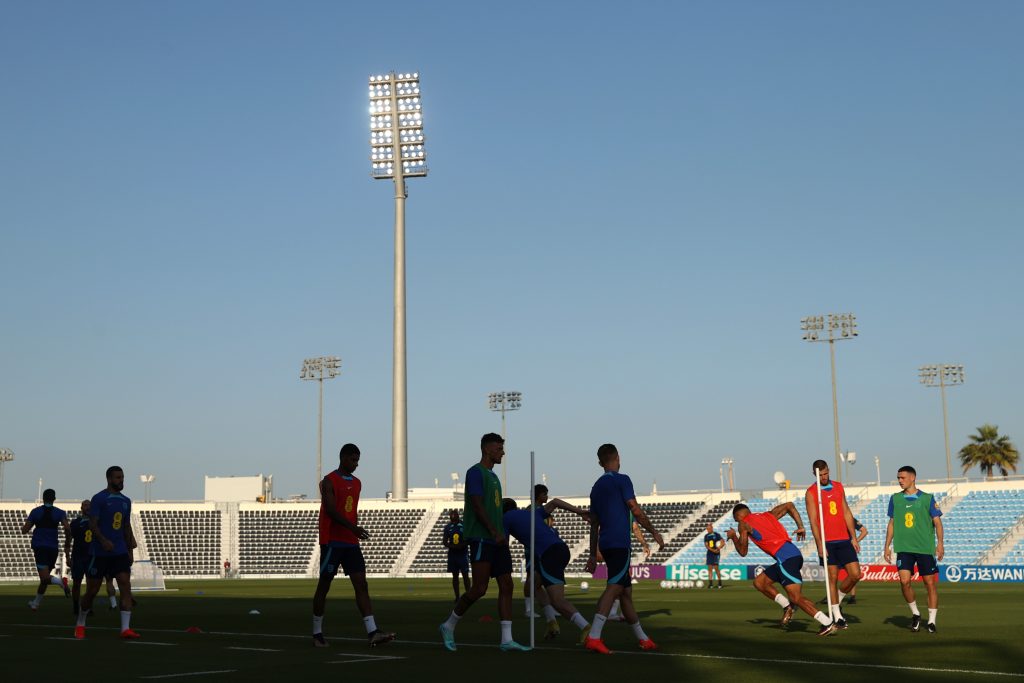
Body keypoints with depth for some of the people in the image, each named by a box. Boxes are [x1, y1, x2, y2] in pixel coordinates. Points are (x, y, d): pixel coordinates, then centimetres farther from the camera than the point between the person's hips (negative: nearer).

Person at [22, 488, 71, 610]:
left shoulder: (35, 511, 3)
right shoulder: (60, 513, 2)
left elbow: (24, 530, 3)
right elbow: (67, 528, -12)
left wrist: (24, 526, 26)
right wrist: (67, 540, 7)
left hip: (39, 547, -2)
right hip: (53, 547, 2)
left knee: (45, 577, -11)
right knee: (44, 578, 18)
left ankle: (61, 581, -40)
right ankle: (36, 603, 27)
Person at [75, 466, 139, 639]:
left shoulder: (126, 501, 12)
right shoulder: (99, 499, -7)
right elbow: (92, 524, -15)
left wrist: (130, 550, 17)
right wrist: (103, 541, -29)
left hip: (120, 552, 5)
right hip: (99, 553, -5)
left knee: (126, 585, -12)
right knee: (92, 591, 5)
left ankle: (125, 628, -17)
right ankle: (80, 624, 28)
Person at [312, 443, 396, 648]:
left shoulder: (357, 483, 15)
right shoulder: (329, 481, -7)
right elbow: (331, 510, -18)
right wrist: (353, 528, -29)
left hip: (351, 543, 6)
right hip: (332, 542, -6)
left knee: (361, 585, -5)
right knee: (324, 586, 3)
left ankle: (372, 633, -13)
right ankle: (317, 633, 14)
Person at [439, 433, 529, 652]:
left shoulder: (493, 476, 21)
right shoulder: (476, 472, -7)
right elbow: (478, 506, -15)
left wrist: (503, 534, 17)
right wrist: (495, 533, -18)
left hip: (497, 541, 9)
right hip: (481, 539, -9)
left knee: (507, 586, 0)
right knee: (479, 588, -9)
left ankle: (507, 640, -1)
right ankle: (449, 626, 9)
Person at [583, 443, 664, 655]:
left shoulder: (597, 486, 18)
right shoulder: (622, 480, -3)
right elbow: (636, 511, -8)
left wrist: (593, 555, 21)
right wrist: (654, 532, 3)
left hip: (605, 545, 8)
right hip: (619, 543, -8)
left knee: (626, 591, 13)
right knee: (614, 587, -16)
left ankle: (642, 639, 20)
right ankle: (593, 637, -27)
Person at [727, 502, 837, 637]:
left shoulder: (743, 524, 7)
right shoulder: (767, 515, 26)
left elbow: (743, 552, 9)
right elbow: (789, 506, 27)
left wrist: (733, 536, 26)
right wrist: (800, 527, 21)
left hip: (786, 558, -9)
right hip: (793, 554, 9)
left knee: (796, 597, -12)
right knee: (759, 582, 17)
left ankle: (828, 624, -17)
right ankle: (787, 607, 9)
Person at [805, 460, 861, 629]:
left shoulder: (838, 487, 12)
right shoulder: (811, 492, -4)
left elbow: (847, 513, 14)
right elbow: (813, 520, -9)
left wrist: (853, 537, 9)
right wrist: (819, 544, -17)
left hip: (844, 539, 5)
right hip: (826, 542, -5)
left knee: (855, 574, -1)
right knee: (833, 577, -1)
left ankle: (837, 600, 22)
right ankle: (837, 616, 8)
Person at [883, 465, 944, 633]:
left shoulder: (927, 498, -1)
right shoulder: (895, 499, 8)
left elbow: (937, 521, 0)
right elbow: (892, 523, 14)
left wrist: (940, 543, -11)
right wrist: (887, 546, 11)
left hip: (925, 548, -2)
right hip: (903, 548, 2)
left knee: (930, 583, 0)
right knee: (904, 580, -11)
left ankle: (931, 620, 10)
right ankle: (915, 613, 11)